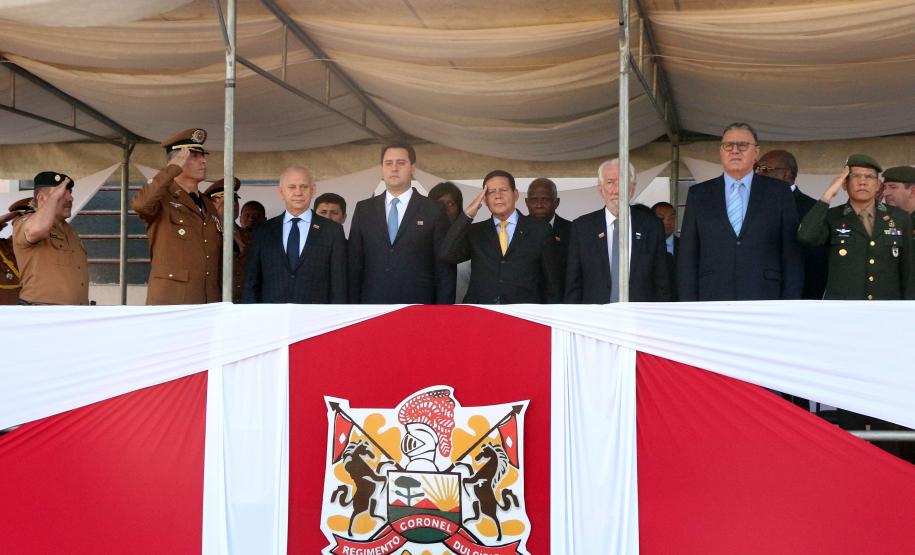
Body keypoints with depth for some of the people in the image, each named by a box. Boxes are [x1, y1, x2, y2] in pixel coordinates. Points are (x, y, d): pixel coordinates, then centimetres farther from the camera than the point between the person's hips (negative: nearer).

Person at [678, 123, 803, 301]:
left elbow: (792, 254, 6)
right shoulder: (698, 194, 12)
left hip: (764, 304, -1)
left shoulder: (779, 192, 9)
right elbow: (687, 255, 9)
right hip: (712, 300, 1)